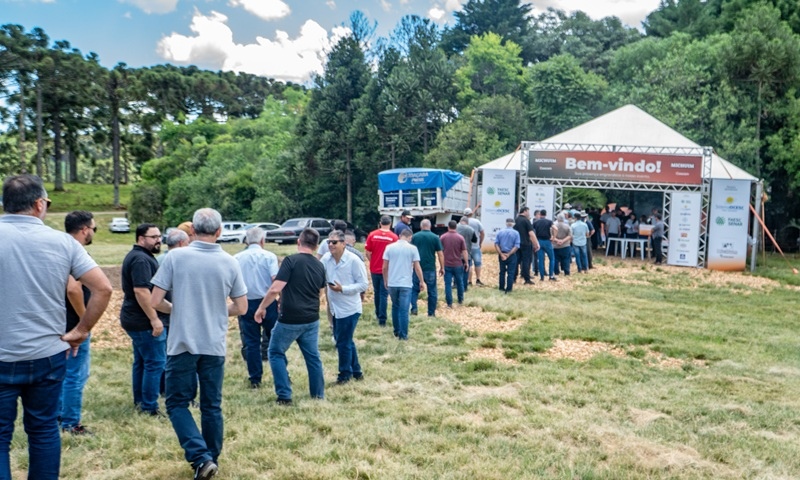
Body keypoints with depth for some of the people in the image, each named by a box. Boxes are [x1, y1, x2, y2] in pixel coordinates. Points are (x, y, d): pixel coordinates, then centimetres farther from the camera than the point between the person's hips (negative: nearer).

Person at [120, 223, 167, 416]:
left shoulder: (136, 256, 15)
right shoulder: (141, 259, -19)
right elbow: (141, 291, -28)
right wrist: (154, 319, -26)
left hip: (135, 319, 11)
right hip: (144, 321, -11)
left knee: (141, 361, 18)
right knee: (156, 362, -5)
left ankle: (139, 401, 27)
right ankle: (150, 407, 0)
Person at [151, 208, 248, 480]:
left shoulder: (176, 257, -8)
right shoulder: (229, 263, -2)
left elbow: (155, 302, -8)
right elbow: (241, 308, 4)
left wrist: (176, 310, 11)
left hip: (182, 344, -2)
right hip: (214, 346, 2)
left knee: (177, 403, 10)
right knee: (212, 405, 14)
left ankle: (201, 457, -4)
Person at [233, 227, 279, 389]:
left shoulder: (236, 258, 3)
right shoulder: (269, 256, -5)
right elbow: (276, 280, -15)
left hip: (246, 303, 2)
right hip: (267, 302, -2)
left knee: (251, 343, 9)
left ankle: (255, 379, 13)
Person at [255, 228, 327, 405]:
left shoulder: (291, 260, -14)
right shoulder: (320, 266, 6)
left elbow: (275, 289, -20)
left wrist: (261, 308, -7)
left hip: (290, 319, -5)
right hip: (311, 319, 6)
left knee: (276, 353, 12)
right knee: (313, 356, 16)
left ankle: (284, 396, 8)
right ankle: (318, 395, 23)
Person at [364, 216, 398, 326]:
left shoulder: (372, 234, -6)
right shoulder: (394, 237, -11)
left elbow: (367, 252, -3)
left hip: (374, 269, 2)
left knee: (377, 292, 19)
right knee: (384, 294, 3)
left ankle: (378, 314, 34)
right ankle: (382, 319, 2)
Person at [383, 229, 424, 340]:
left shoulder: (389, 247, 1)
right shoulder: (412, 248, -5)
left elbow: (385, 267, 2)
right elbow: (417, 268, -4)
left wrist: (385, 281, 16)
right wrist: (422, 282, 7)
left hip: (392, 283, 3)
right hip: (406, 284, -3)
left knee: (395, 307, 19)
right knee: (404, 310, 1)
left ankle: (396, 331, 28)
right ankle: (403, 335, 3)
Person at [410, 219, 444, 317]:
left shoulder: (415, 236, 2)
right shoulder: (435, 237, -1)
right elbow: (440, 254, -2)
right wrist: (442, 267, 6)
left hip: (417, 267, 1)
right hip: (430, 268, -1)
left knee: (414, 289, 13)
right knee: (432, 291, 9)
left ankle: (414, 308, -2)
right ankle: (431, 312, 12)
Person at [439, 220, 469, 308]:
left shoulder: (443, 237, -2)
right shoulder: (460, 238, -5)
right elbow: (464, 251, -5)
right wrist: (466, 263, 5)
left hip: (447, 264, 0)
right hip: (458, 264, 0)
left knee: (448, 284, 2)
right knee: (459, 282, 17)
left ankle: (449, 303, 1)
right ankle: (460, 300, 29)